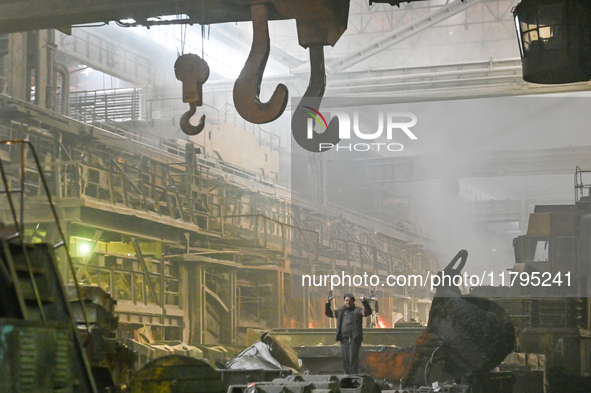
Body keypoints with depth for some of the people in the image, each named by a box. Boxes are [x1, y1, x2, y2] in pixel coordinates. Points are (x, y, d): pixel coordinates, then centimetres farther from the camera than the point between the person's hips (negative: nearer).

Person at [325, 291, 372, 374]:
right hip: (344, 339, 5)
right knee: (345, 360, 7)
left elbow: (368, 312, -11)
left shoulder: (357, 311, 5)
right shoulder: (341, 311, 18)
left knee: (353, 359, -9)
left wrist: (364, 301, -24)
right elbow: (328, 313, 21)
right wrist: (328, 303, 6)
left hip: (354, 339, -5)